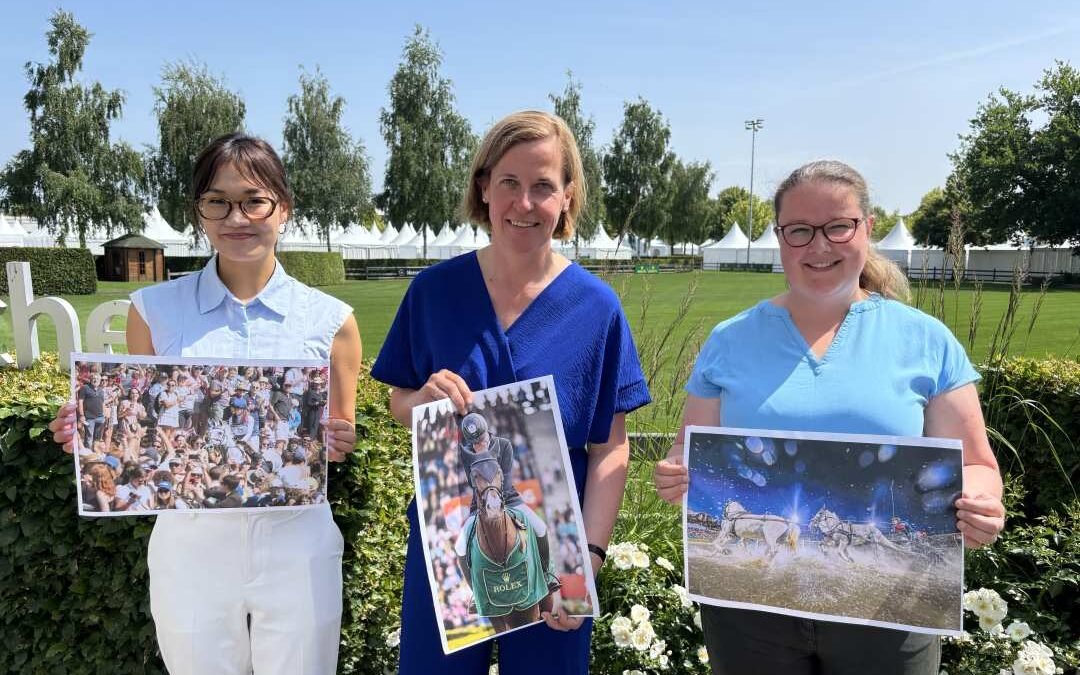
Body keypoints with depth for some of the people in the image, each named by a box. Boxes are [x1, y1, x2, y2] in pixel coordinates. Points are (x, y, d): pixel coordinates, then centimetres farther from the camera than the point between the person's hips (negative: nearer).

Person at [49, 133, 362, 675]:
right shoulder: (154, 310, -1)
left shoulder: (329, 320, -3)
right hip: (190, 544, 1)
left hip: (296, 545, 0)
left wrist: (337, 444, -16)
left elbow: (340, 439, 5)